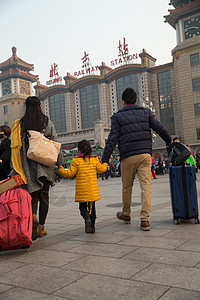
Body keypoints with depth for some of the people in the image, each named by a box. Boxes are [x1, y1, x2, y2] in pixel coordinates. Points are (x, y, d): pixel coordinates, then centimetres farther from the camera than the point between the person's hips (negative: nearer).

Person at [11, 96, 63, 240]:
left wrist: (16, 168, 5)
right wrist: (60, 164, 6)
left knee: (33, 193, 9)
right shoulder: (47, 122, 1)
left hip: (28, 164, 1)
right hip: (45, 163, 0)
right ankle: (41, 227, 13)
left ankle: (33, 216, -18)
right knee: (44, 195, 9)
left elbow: (16, 146, -1)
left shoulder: (20, 124, 2)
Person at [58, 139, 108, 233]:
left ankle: (87, 218, -18)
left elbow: (70, 173, -5)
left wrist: (60, 170, 12)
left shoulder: (76, 161, -8)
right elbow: (101, 169, 9)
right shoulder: (95, 159, 0)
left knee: (83, 207, 10)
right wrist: (105, 163, 30)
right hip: (93, 190, 3)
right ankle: (92, 226, 16)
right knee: (92, 207, 15)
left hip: (82, 189, -2)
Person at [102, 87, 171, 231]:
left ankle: (126, 214, 31)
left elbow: (112, 139, -5)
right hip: (145, 154, 1)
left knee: (127, 187, 14)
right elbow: (161, 128, 8)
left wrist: (104, 160, -4)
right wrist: (170, 141, 25)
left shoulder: (118, 117, 2)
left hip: (128, 156, -1)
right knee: (146, 186, -1)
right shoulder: (146, 112, 9)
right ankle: (145, 219, -7)